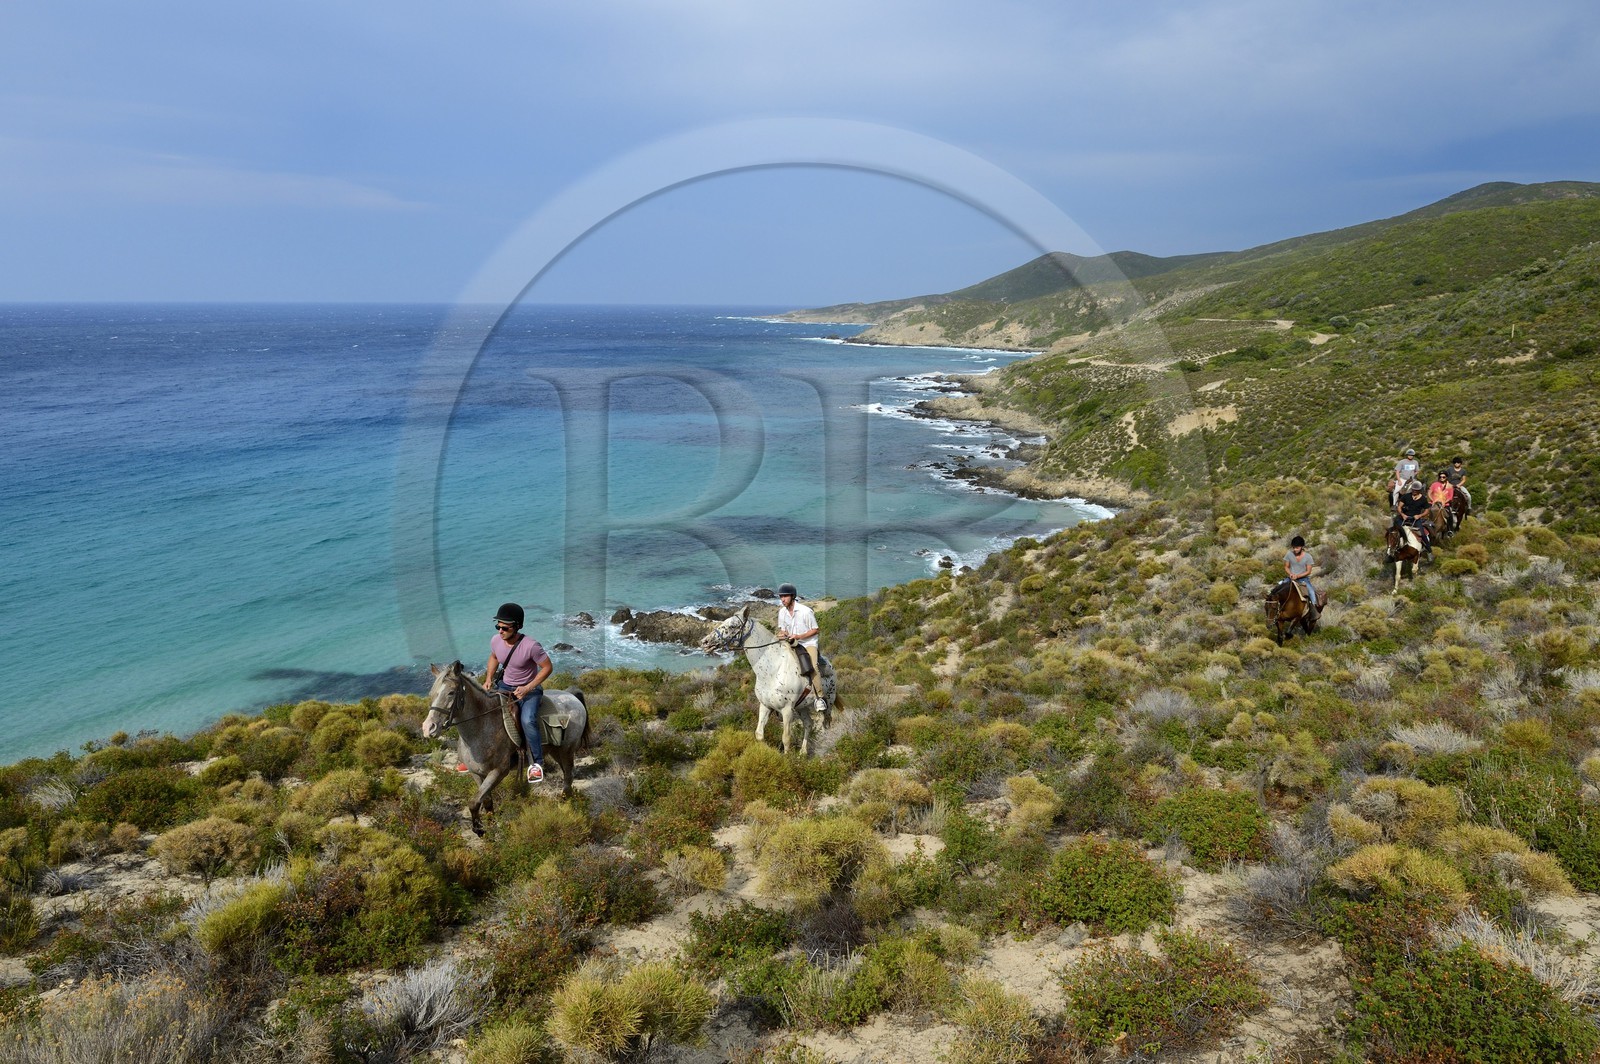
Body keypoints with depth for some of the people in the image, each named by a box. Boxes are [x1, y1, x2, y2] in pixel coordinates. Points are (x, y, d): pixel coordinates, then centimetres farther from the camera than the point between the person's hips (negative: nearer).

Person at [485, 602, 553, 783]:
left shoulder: (531, 646, -30)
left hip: (529, 689, -6)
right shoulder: (495, 640, -12)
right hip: (504, 685, 6)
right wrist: (489, 678, -2)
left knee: (528, 720, -29)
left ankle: (536, 763, -12)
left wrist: (527, 689, -23)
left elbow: (548, 667, -18)